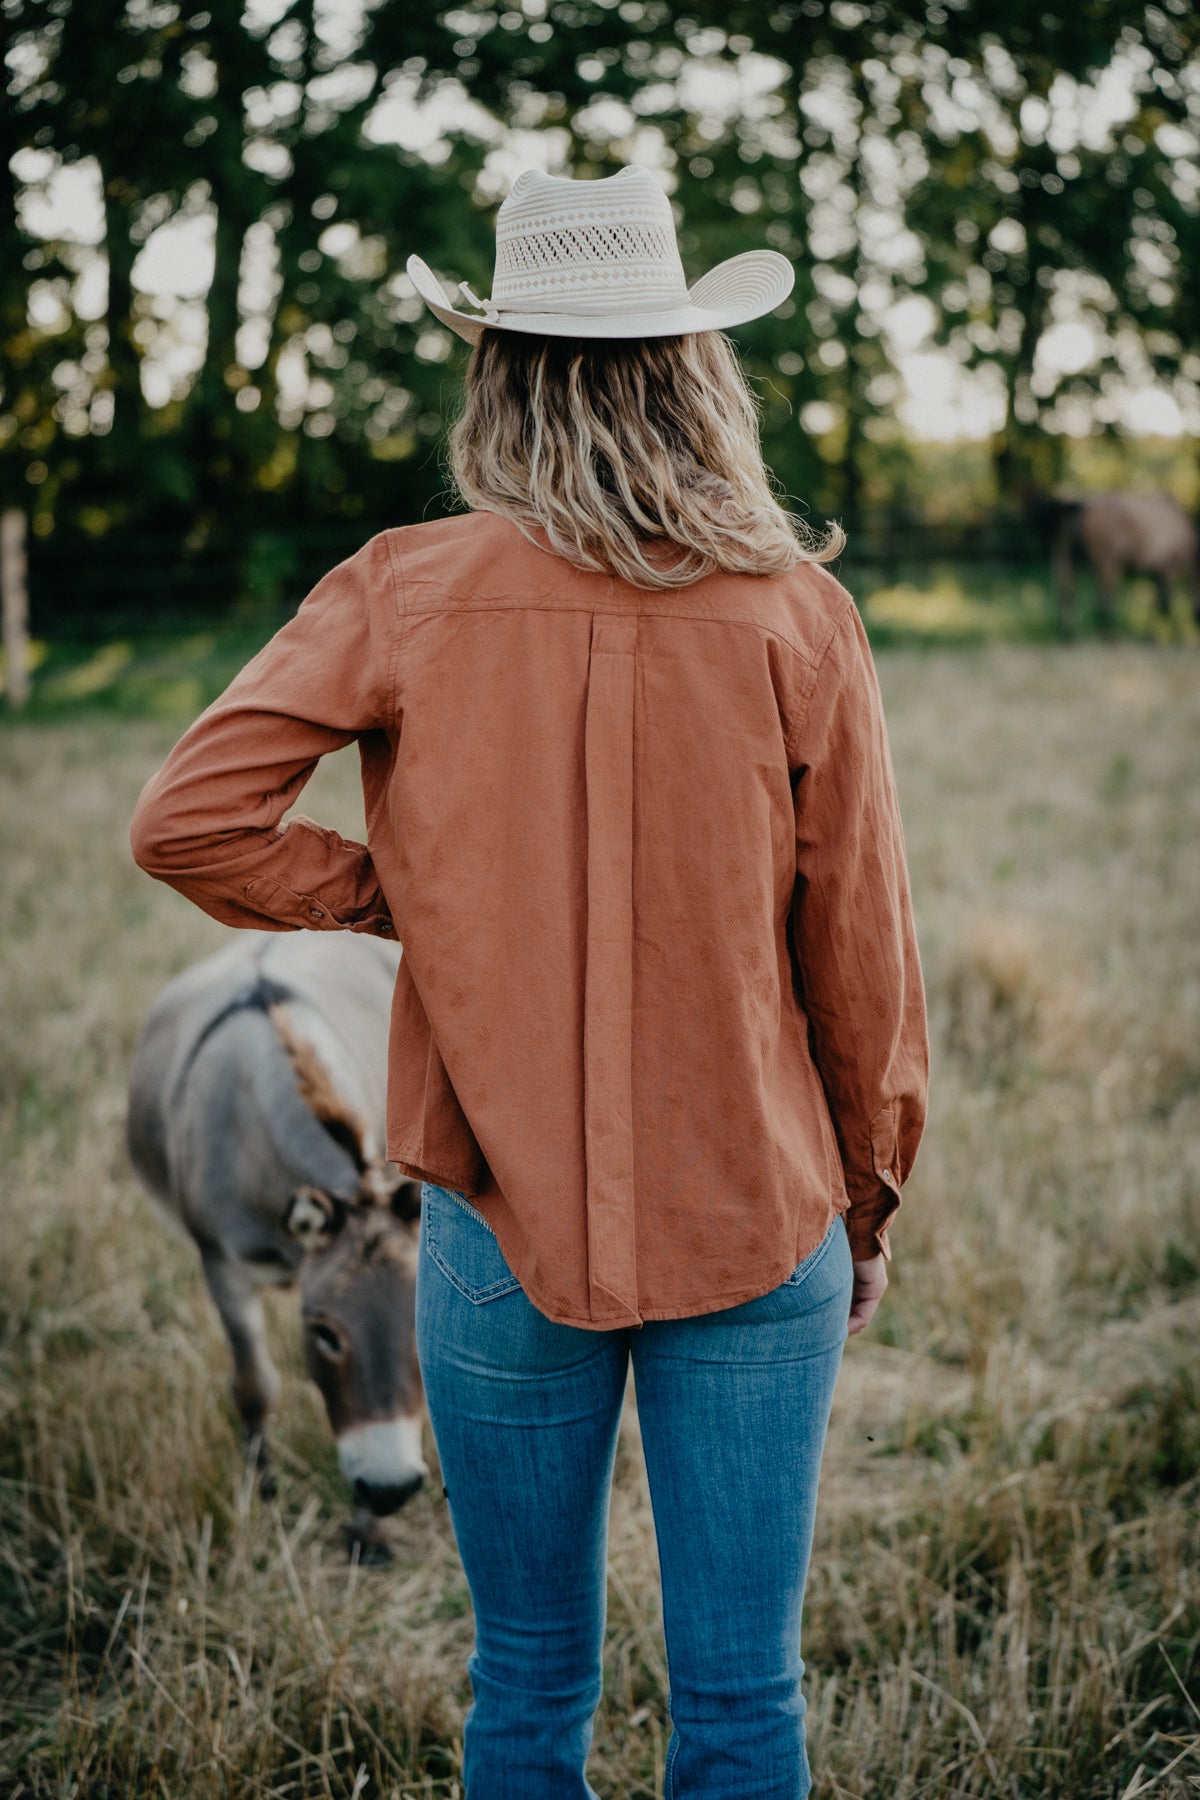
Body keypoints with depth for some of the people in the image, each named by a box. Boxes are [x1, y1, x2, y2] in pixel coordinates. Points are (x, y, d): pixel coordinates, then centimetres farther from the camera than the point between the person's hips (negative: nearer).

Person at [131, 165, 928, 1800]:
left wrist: (399, 893, 2)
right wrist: (870, 1201, 13)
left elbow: (187, 822, -11)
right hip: (759, 1223, 0)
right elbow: (862, 953, -1)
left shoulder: (406, 595, -8)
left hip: (505, 1226, 0)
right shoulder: (794, 614, -7)